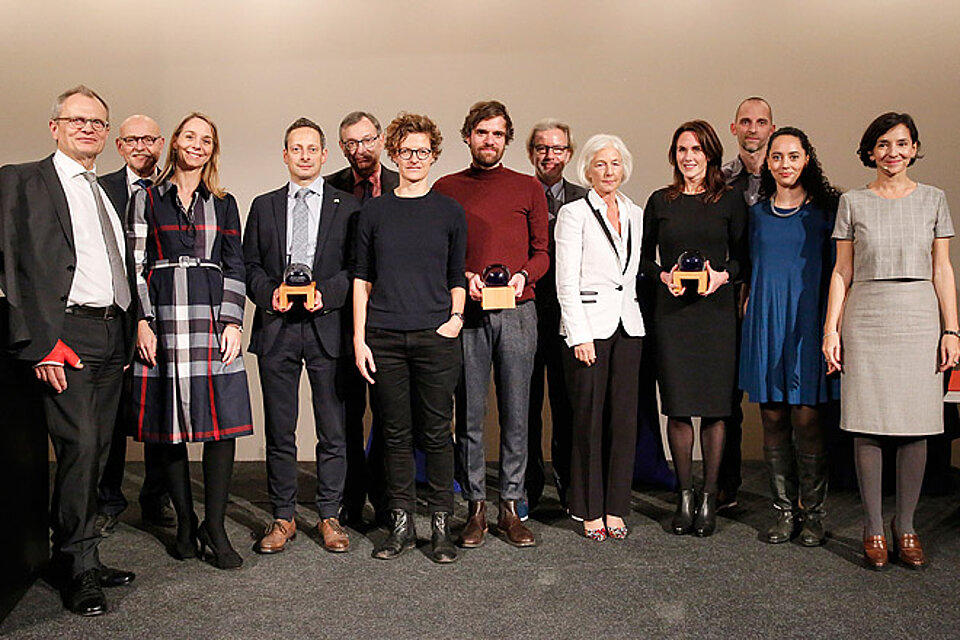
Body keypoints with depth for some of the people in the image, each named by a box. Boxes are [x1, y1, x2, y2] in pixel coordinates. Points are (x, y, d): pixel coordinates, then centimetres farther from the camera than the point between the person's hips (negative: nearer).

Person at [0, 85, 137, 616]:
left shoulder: (110, 192, 21)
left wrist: (129, 333, 12)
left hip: (113, 337, 6)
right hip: (66, 334, -6)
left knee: (96, 450, 8)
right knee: (79, 446, -10)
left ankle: (80, 558, 19)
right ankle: (78, 568, 3)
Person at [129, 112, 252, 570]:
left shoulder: (224, 204, 14)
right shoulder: (147, 200, 10)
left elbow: (235, 268, 10)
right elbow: (136, 266, 5)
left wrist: (232, 323, -2)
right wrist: (142, 321, -5)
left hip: (212, 317, 1)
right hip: (163, 318, -1)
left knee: (222, 422, -6)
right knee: (170, 426, 2)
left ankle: (214, 528, 3)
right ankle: (185, 524, 15)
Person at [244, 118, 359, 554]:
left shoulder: (347, 207, 7)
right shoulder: (264, 206, 14)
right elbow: (249, 265, 12)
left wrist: (325, 293, -13)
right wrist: (269, 292, -7)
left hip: (327, 325, -1)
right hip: (276, 326, 2)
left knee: (333, 429, 3)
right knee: (279, 430, 7)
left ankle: (329, 516, 16)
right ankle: (283, 516, 19)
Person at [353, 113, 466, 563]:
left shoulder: (449, 211, 8)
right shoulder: (374, 212, 9)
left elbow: (457, 276, 13)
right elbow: (362, 278, 8)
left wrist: (455, 317, -4)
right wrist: (359, 339, 1)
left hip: (435, 338, -1)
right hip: (384, 338, 1)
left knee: (436, 433, 3)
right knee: (396, 433, 7)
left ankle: (441, 525, 13)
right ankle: (401, 524, 17)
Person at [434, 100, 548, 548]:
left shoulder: (529, 188, 11)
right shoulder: (446, 189, 10)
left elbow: (542, 252, 10)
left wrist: (523, 276, -10)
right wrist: (464, 278, -8)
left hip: (517, 313, 0)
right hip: (466, 312, 0)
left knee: (515, 414, 3)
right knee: (469, 414, 3)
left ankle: (510, 507, 14)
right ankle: (476, 508, 15)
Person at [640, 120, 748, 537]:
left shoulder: (730, 201, 6)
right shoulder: (660, 201, 8)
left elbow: (743, 256, 7)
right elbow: (644, 256, 11)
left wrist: (722, 275, -11)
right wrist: (664, 276, -7)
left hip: (716, 310, -1)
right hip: (671, 311, 1)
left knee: (714, 406, 2)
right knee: (677, 406, 1)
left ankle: (709, 498, 14)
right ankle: (685, 497, 15)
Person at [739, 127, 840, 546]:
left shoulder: (825, 209, 3)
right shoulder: (757, 212, 11)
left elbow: (835, 270, 2)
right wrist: (750, 306, 8)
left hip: (807, 322, -3)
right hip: (765, 323, 3)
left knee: (806, 418, -6)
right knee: (773, 419, 4)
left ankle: (813, 514, 8)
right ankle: (784, 511, 16)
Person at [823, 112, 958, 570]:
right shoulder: (852, 203, 6)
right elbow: (842, 271, 6)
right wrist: (831, 329, -1)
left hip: (920, 319, 1)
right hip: (866, 320, -1)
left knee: (915, 426, 2)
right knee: (868, 425, -1)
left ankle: (906, 528, 15)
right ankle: (873, 530, 9)